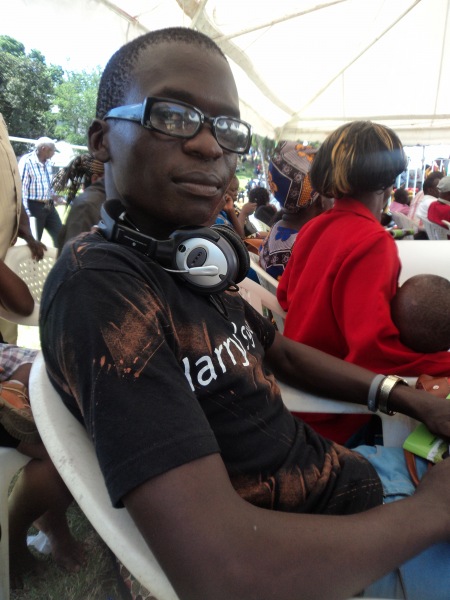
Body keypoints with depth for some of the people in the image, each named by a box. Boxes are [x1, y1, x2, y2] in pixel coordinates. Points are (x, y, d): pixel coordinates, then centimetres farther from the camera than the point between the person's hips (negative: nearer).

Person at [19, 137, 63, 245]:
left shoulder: (48, 161, 6)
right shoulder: (27, 161, -16)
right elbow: (21, 187, -17)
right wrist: (26, 212, -19)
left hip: (49, 206, 7)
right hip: (35, 207, -7)